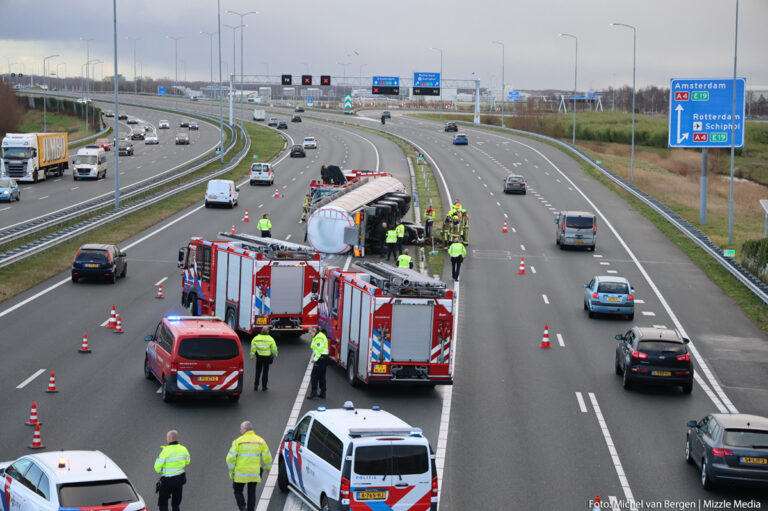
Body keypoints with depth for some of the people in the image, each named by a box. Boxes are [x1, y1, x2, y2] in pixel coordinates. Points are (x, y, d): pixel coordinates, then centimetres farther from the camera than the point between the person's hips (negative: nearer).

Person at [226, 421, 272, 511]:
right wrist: (268, 468, 21)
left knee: (238, 491, 14)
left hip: (240, 473, -2)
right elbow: (267, 457, 3)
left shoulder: (238, 441, -9)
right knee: (252, 493, 15)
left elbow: (230, 458, -10)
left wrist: (231, 472, 1)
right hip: (255, 474, 2)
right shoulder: (260, 441, 0)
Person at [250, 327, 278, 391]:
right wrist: (275, 354, 15)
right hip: (267, 357, -2)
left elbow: (253, 348, -4)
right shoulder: (270, 339, -9)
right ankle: (264, 386, 10)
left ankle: (256, 385, 10)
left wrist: (252, 356, 3)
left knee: (258, 371, 15)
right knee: (265, 372, 8)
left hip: (259, 357, 2)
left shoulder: (256, 338, -4)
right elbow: (274, 348, -4)